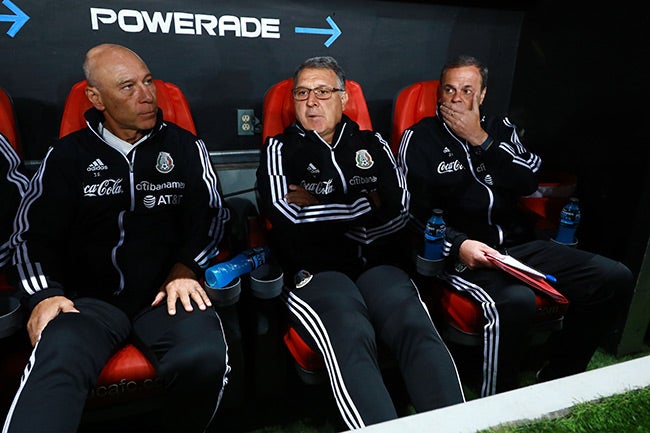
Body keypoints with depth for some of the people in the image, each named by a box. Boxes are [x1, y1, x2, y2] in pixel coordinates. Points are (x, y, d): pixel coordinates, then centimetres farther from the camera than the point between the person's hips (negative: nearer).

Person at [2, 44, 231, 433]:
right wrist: (44, 295, -4)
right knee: (56, 367, -35)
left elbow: (210, 215, 10)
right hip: (91, 298, 0)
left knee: (204, 358, -29)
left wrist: (185, 270, -6)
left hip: (168, 294, 1)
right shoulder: (68, 155, 12)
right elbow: (33, 233, 13)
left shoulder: (185, 147, 12)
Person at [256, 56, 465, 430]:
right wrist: (365, 207, 0)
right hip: (316, 270, -2)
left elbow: (398, 214, 7)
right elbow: (290, 221, -5)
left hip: (376, 263, 3)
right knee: (352, 335, -33)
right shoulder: (281, 149, 13)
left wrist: (321, 211, 1)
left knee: (417, 327, -27)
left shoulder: (372, 144, 20)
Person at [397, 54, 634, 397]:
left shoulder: (499, 128, 16)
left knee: (616, 278, -6)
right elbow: (414, 212, -6)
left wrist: (481, 140, -6)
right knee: (515, 301, -36)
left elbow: (529, 182, 1)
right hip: (462, 253, -6)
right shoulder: (420, 138, 2)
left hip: (517, 244, 6)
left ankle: (559, 374, 8)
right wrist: (457, 245, -21)